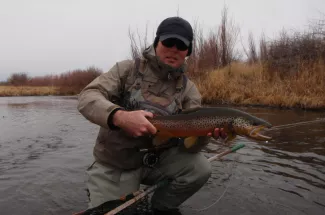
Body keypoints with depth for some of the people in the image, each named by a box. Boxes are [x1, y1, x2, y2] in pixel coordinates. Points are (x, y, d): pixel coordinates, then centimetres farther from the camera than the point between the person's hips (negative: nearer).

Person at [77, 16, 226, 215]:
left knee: (200, 168, -19)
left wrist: (205, 131, -35)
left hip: (155, 159, 2)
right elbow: (87, 97, -19)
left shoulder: (188, 90, -4)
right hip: (112, 165, -1)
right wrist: (119, 116, -40)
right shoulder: (127, 69, -8)